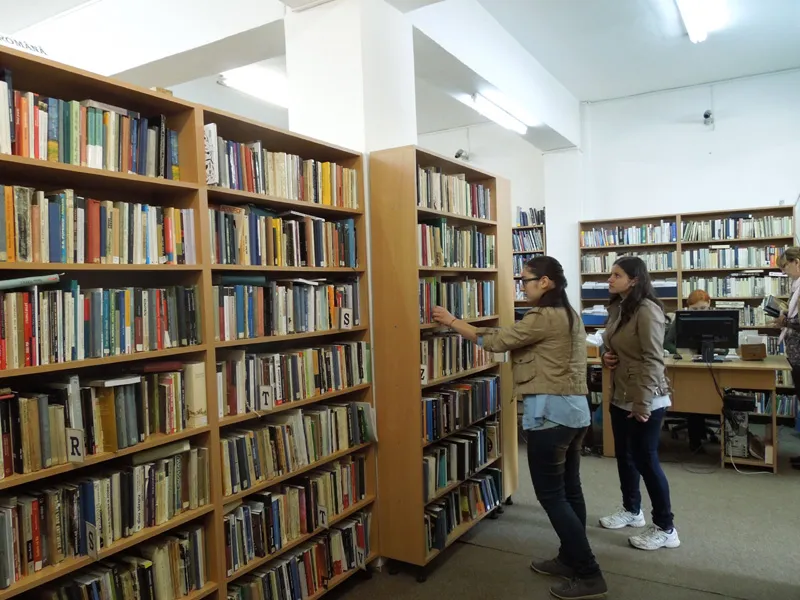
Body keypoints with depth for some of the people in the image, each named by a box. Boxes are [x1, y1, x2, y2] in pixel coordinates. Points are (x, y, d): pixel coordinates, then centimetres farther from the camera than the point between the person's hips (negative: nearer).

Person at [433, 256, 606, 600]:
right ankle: (570, 560, 29)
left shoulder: (544, 317, -16)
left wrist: (451, 321, -6)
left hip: (551, 411, -10)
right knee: (569, 489, 17)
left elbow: (496, 341, -12)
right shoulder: (569, 315, 13)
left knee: (550, 494, 0)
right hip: (574, 409, 10)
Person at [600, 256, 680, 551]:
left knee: (646, 460, 0)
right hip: (619, 396, 9)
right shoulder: (617, 308, 8)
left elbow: (653, 360, -22)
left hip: (645, 399, -9)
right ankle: (631, 510, 38)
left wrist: (642, 404, -22)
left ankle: (665, 529, 16)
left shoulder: (647, 310, -19)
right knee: (625, 456, 19)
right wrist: (606, 357, -1)